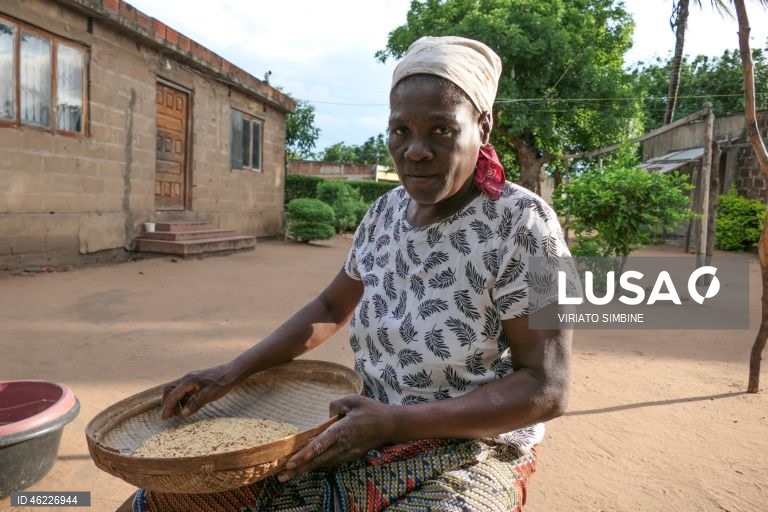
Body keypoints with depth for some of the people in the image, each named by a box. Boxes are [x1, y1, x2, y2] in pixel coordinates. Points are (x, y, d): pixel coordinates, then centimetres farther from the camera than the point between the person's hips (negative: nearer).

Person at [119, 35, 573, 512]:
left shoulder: (522, 223, -18)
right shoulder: (385, 213, 0)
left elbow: (546, 389, -18)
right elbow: (331, 308, 12)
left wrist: (395, 420, -26)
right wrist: (235, 370, 0)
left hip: (469, 451, -5)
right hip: (366, 432, 6)